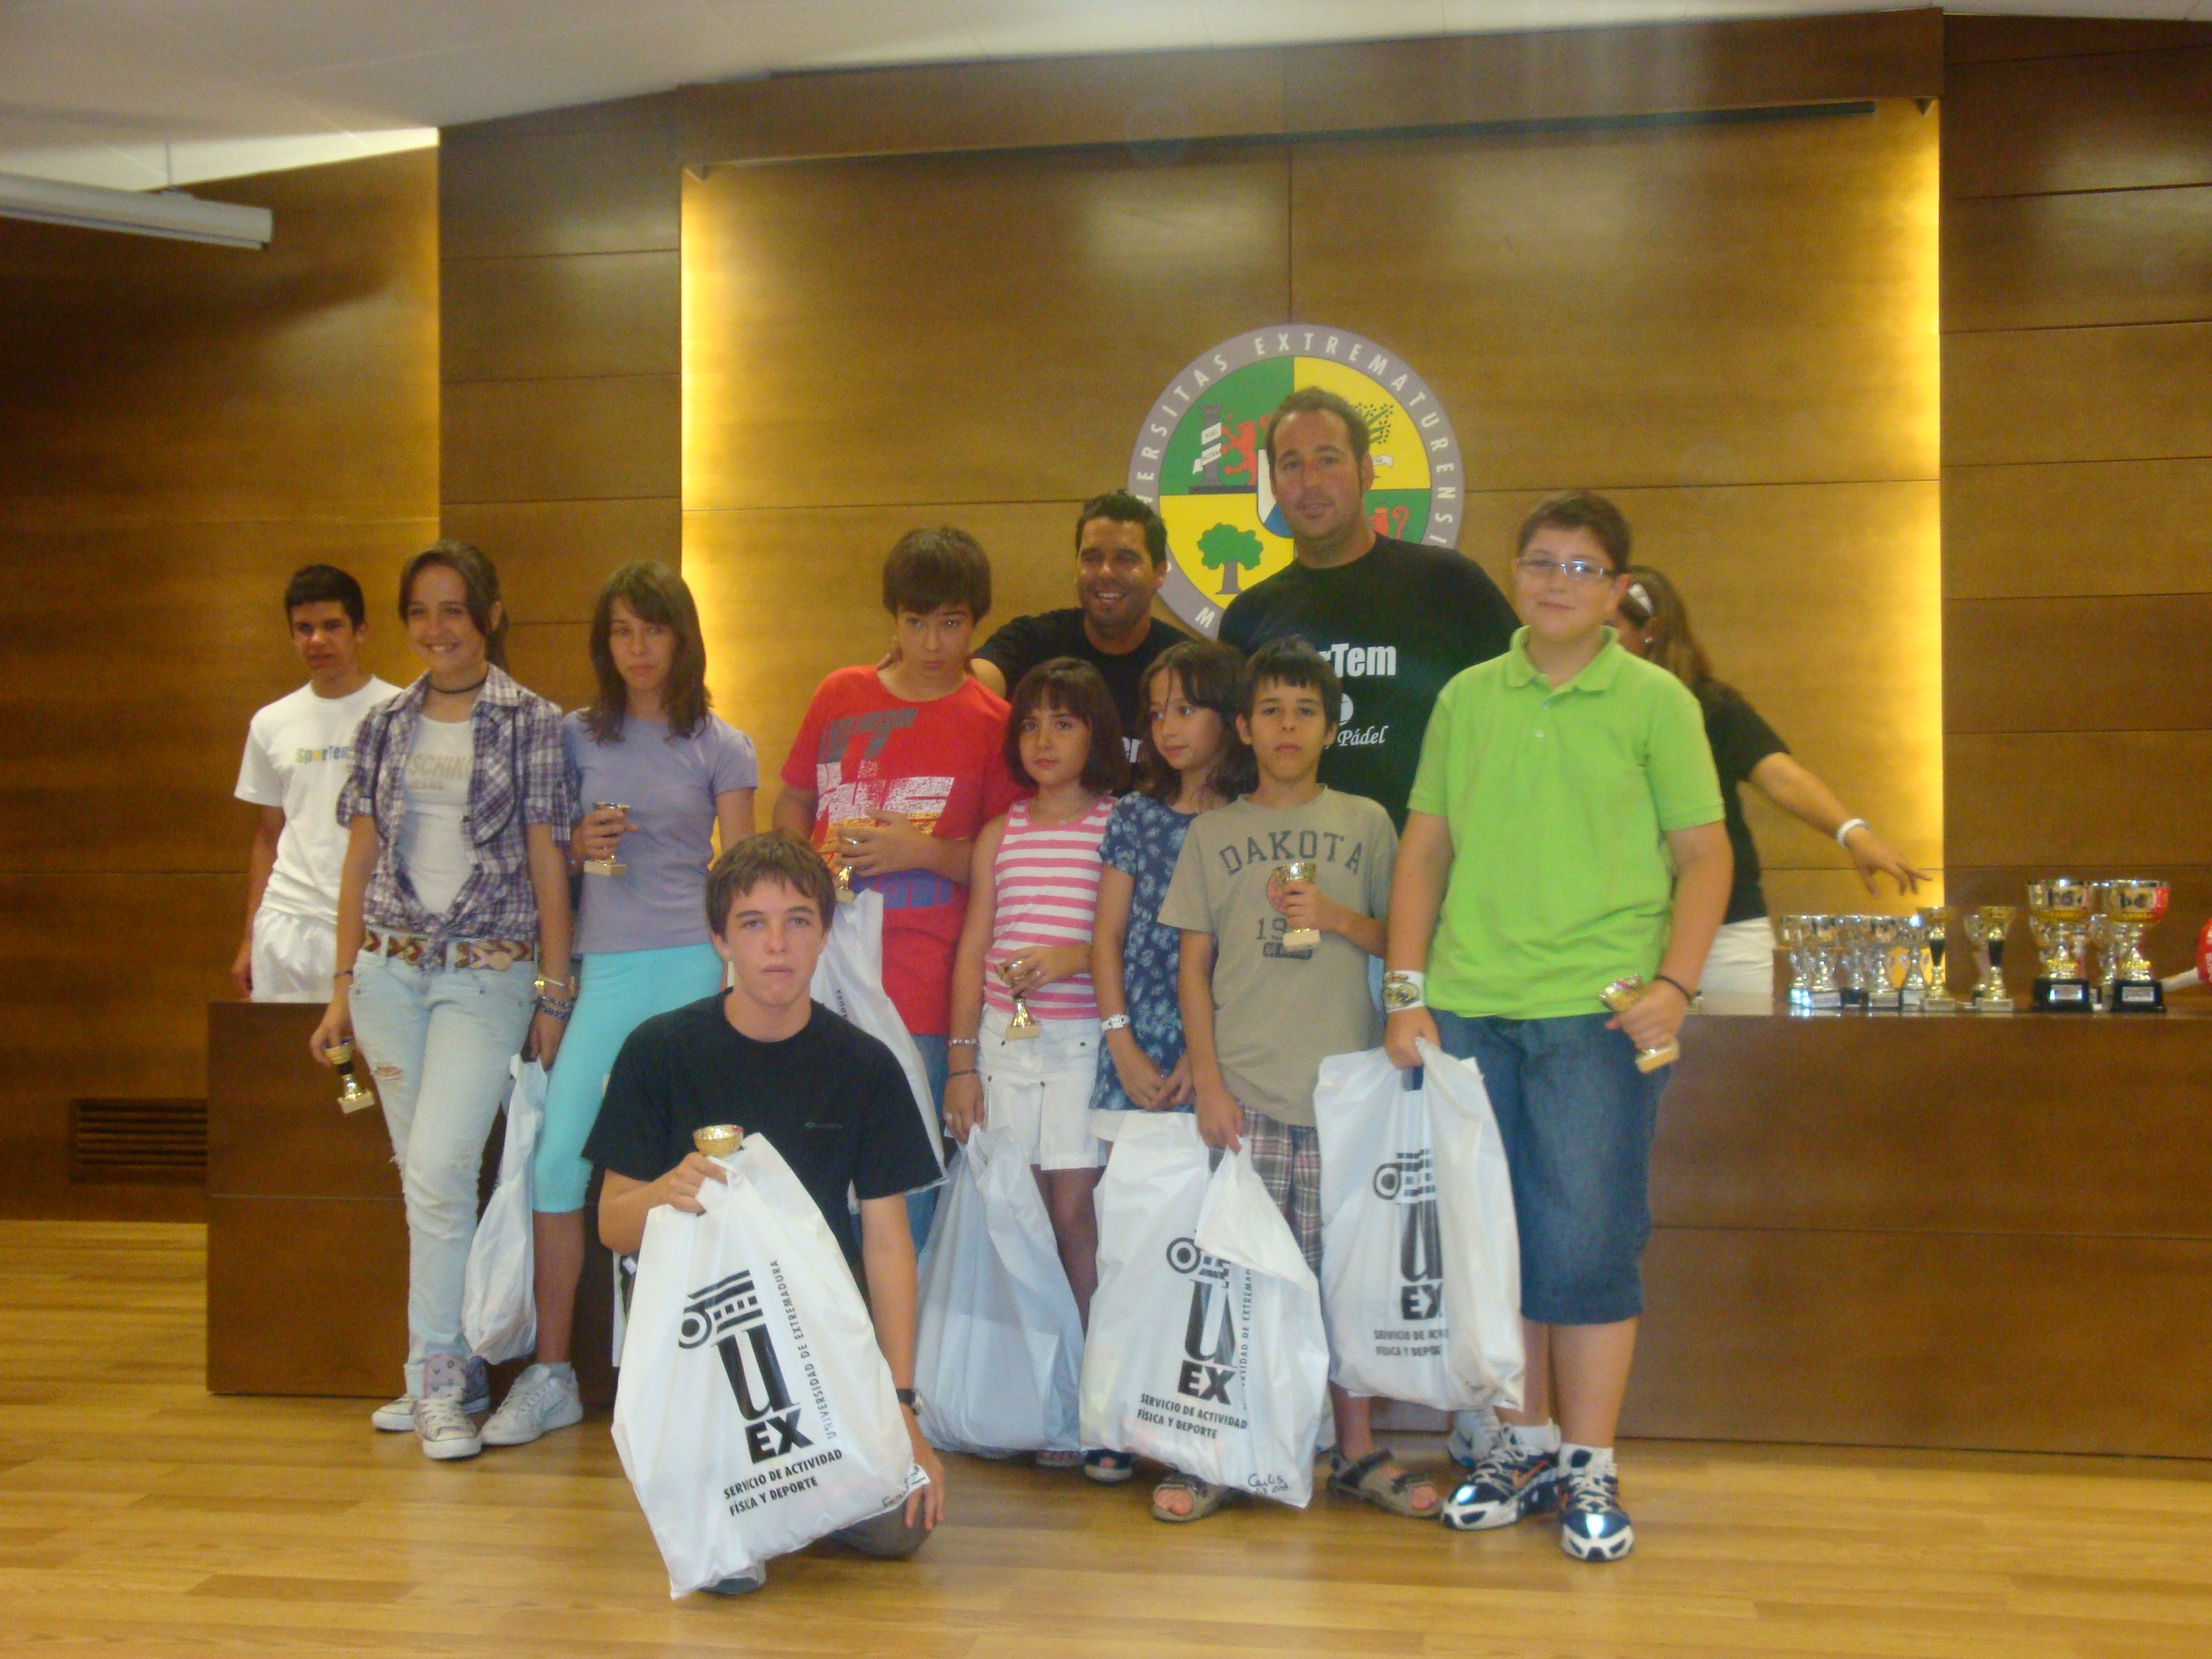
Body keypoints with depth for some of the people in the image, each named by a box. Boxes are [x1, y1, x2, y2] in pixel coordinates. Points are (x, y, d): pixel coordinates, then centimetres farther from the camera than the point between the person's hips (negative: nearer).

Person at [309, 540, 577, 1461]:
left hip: (488, 971, -4)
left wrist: (553, 995, -3)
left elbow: (547, 864, -2)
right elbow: (360, 862, 13)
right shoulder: (385, 726, 10)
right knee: (424, 1174, 8)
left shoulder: (533, 723, -1)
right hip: (389, 969, 4)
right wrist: (344, 988, 10)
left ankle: (437, 1377, 0)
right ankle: (453, 1372, 19)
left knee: (437, 1168, -13)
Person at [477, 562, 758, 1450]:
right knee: (556, 1159, -6)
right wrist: (579, 843, -4)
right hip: (604, 969, 2)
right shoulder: (577, 736, 11)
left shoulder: (721, 747, 5)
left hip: (694, 967, -2)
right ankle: (550, 1376, 5)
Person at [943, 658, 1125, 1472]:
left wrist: (1070, 959, -17)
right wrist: (961, 1059, 8)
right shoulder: (1000, 834, 12)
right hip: (1002, 1037, 4)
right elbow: (972, 953, 12)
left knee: (1073, 1206, -6)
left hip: (1082, 1038, -3)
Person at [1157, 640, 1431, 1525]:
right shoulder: (1212, 832, 10)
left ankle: (1356, 1450, 15)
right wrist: (1208, 1083, -1)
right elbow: (1193, 966, 8)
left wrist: (1338, 917, -7)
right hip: (1243, 1092, 0)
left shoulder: (1365, 823, 10)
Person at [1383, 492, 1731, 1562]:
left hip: (1598, 1011, -3)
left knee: (1586, 1244, -3)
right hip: (1469, 1010, 3)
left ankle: (1590, 1469, 10)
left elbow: (1704, 854, 1)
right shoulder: (1466, 699, 12)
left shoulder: (1655, 702, 4)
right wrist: (1406, 991, 5)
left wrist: (1673, 985, -11)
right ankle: (1524, 1445, 23)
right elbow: (1424, 849, 13)